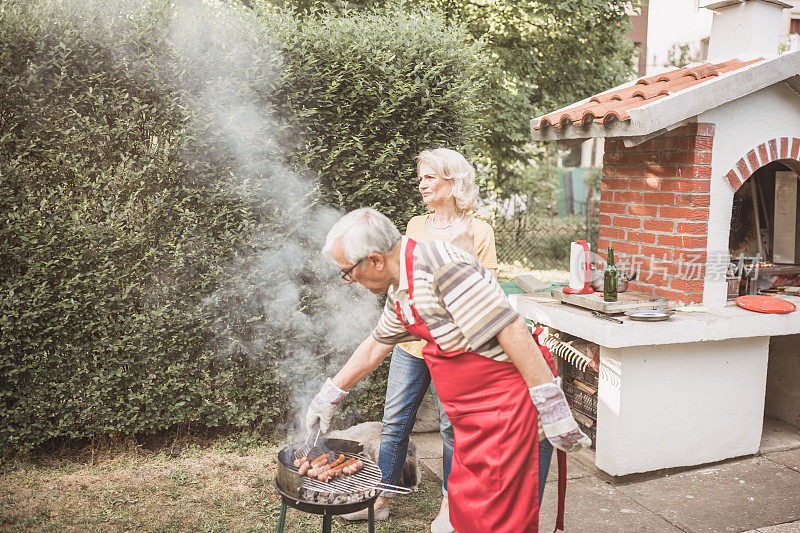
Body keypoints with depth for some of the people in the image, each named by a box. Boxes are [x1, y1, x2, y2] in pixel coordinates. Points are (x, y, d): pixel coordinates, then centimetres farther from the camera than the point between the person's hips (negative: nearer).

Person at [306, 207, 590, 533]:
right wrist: (330, 395, 31)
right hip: (472, 410, 10)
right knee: (464, 500, 18)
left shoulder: (442, 267, -24)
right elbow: (374, 347, 24)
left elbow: (511, 329, -27)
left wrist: (552, 408, -25)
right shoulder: (399, 290, 8)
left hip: (505, 399, -9)